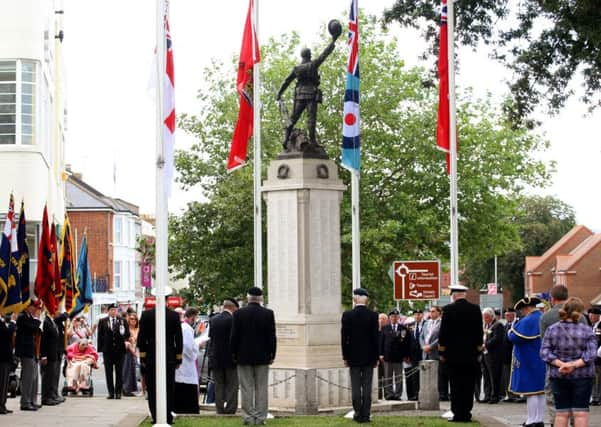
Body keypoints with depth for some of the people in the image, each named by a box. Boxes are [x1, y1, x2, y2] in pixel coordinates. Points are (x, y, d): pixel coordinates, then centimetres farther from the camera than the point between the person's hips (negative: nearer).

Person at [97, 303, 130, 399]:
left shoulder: (122, 321, 6)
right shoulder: (102, 322, 6)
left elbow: (127, 334, 4)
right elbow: (100, 336, 5)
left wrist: (124, 335, -20)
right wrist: (100, 348, -3)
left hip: (119, 349, 0)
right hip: (107, 350, 0)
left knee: (119, 372, 2)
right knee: (109, 372, 1)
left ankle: (118, 392, 6)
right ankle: (111, 393, 6)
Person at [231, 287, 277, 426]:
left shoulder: (238, 313, -5)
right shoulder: (268, 314, -5)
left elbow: (234, 336, -3)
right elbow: (272, 337, -3)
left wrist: (234, 354, 7)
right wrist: (272, 355, 5)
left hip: (244, 357, 0)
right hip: (262, 357, 0)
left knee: (246, 388, 3)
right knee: (261, 388, 5)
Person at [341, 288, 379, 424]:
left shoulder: (347, 315, -6)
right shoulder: (373, 315, -6)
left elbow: (344, 337, -4)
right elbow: (375, 337, -3)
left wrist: (345, 357, 4)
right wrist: (376, 357, 5)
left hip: (353, 357, 0)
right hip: (369, 356, 0)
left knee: (355, 387, 5)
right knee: (367, 387, 3)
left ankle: (358, 414, 5)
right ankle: (365, 415, 2)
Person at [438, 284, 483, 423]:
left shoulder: (449, 309, -8)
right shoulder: (475, 309, 2)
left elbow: (443, 332, -6)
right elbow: (479, 332, 6)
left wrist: (442, 352, 2)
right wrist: (478, 351, 13)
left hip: (453, 354, -3)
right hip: (471, 354, 3)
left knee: (456, 385, 0)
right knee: (469, 385, 7)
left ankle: (458, 414, -2)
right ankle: (466, 414, 7)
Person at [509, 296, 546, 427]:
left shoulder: (527, 321, -18)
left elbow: (515, 338, -21)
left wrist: (511, 331, -1)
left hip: (529, 362, -9)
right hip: (542, 361, 9)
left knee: (531, 391, -5)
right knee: (541, 391, 11)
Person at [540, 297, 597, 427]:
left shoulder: (551, 329, 1)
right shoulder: (587, 331, -5)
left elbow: (544, 352, -6)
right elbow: (591, 354, -13)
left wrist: (560, 364, -13)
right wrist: (574, 365, -18)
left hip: (558, 376, 2)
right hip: (582, 377, -2)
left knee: (562, 413, 7)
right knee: (580, 413, 1)